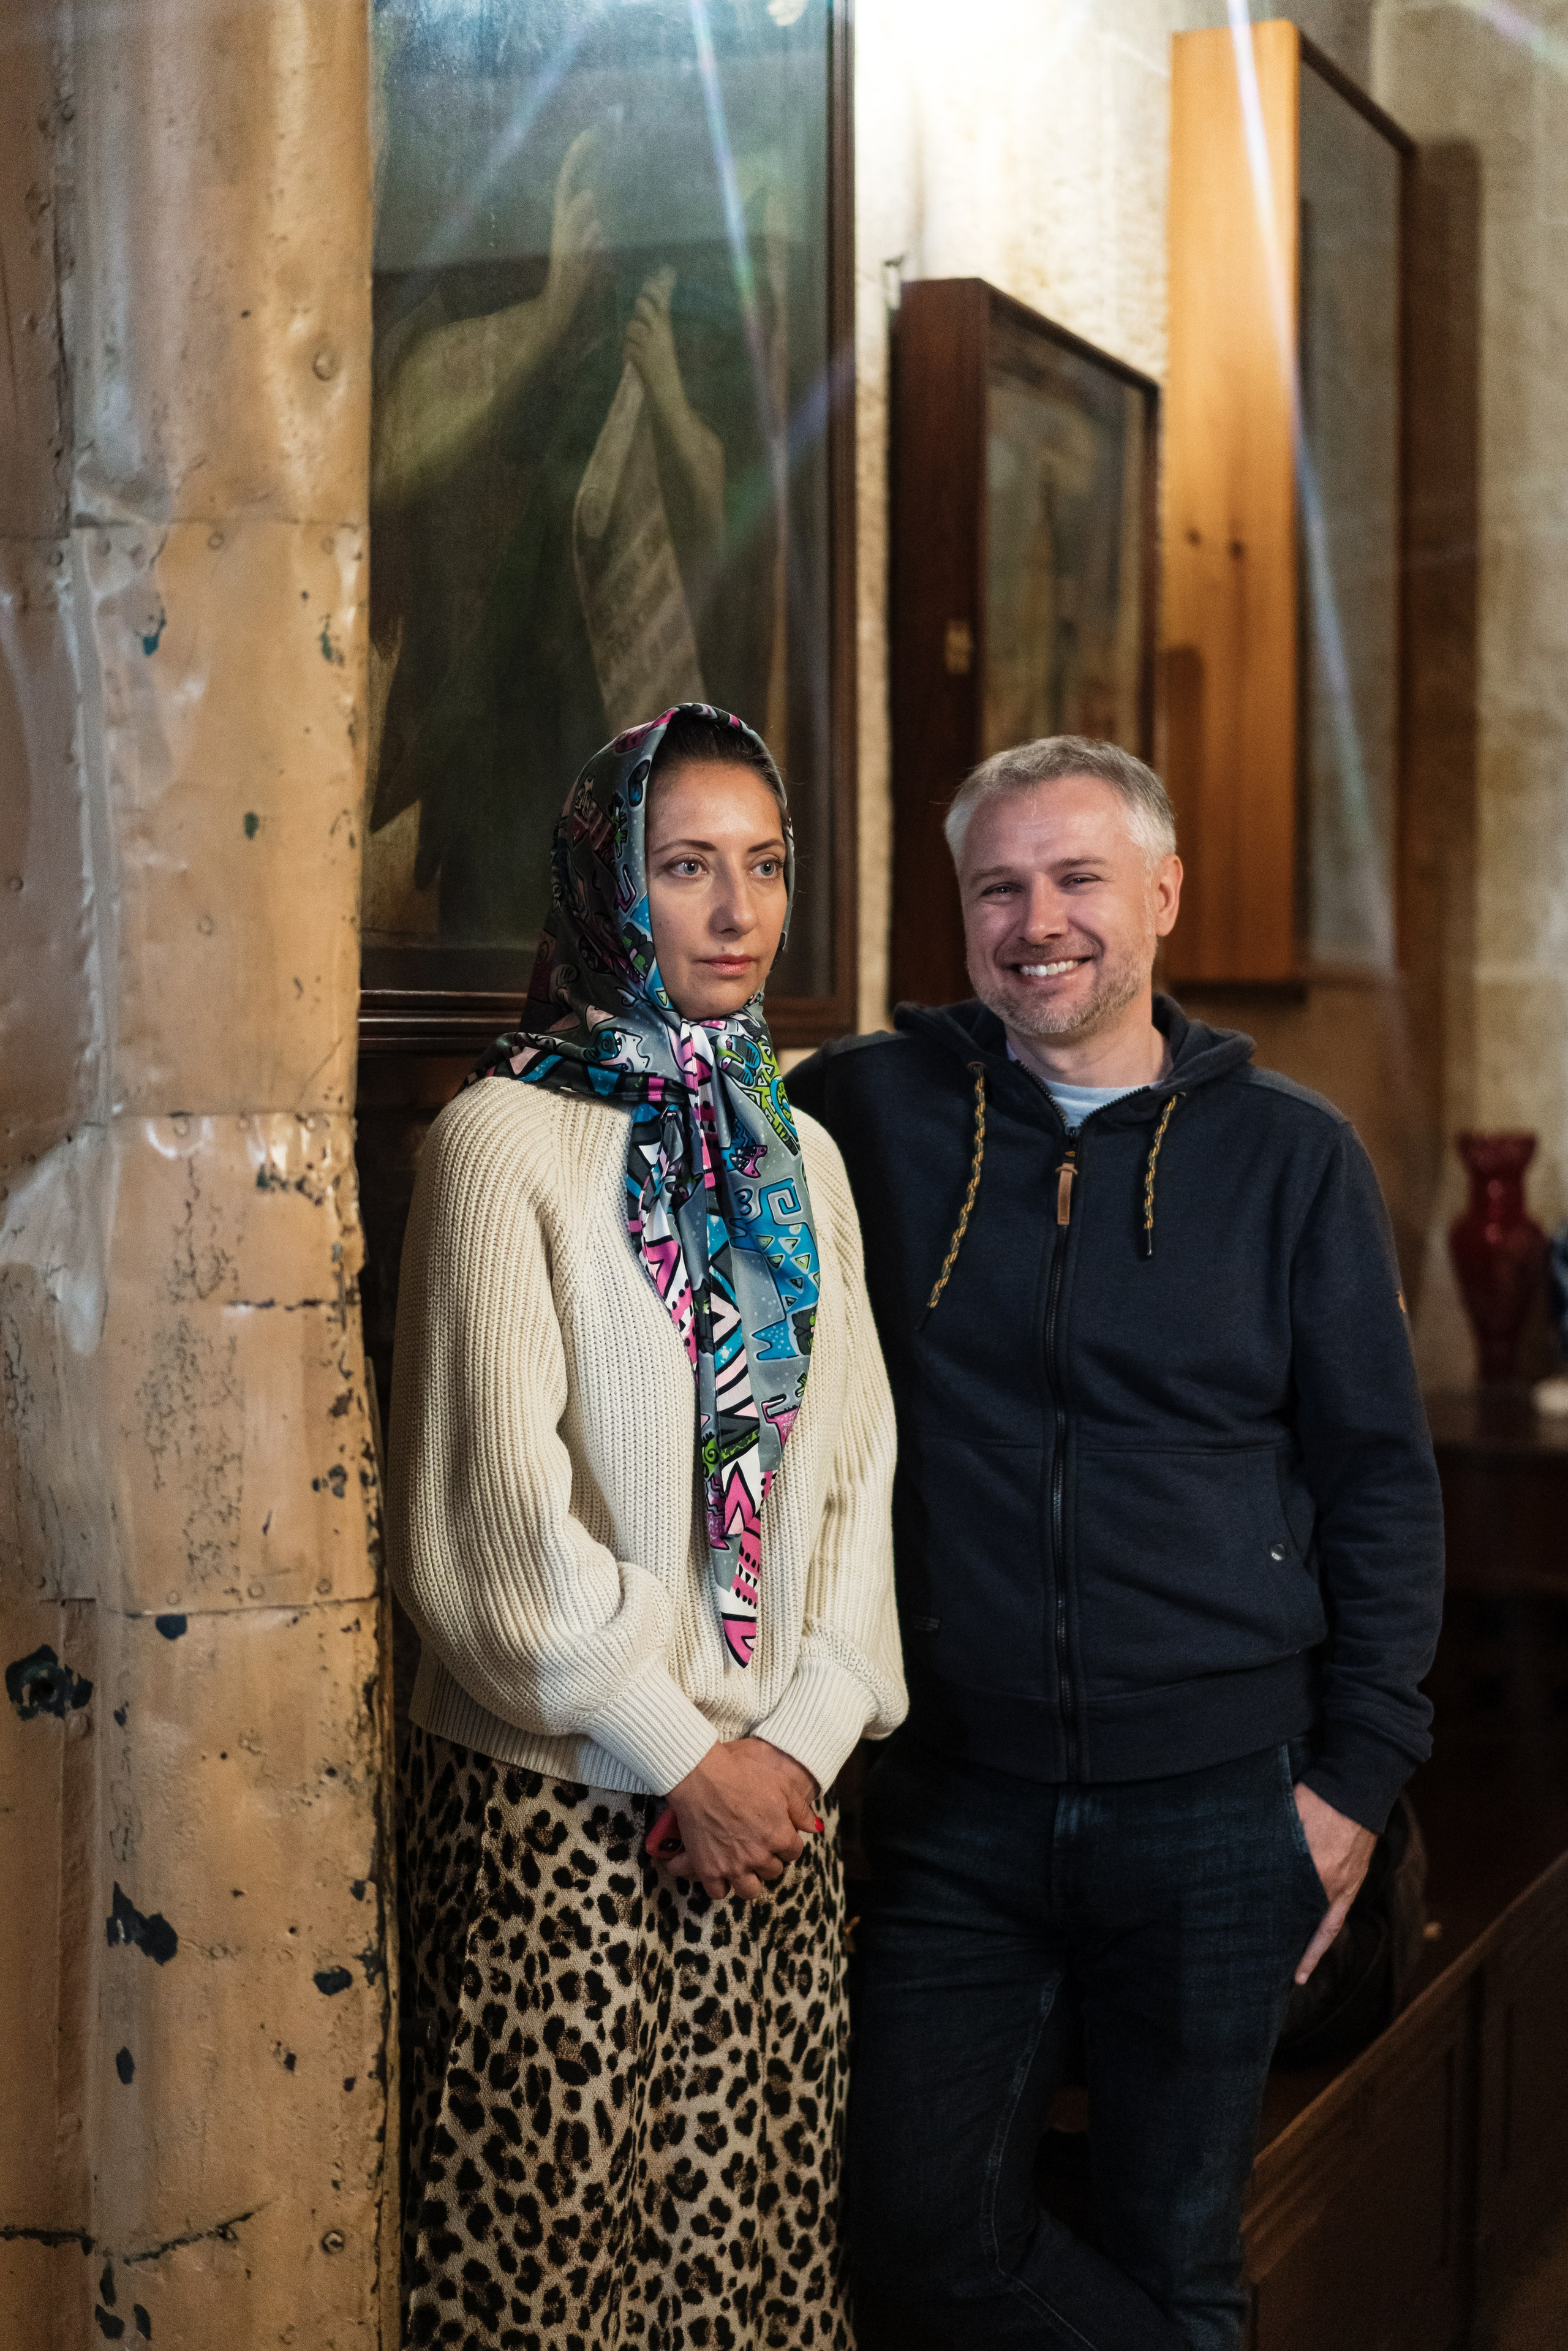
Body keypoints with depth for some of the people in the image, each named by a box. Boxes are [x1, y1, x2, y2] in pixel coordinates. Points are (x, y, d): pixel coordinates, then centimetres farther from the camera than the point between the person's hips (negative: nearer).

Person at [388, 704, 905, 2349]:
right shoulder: (505, 1138, -6)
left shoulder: (799, 1153, 12)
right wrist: (682, 1758, -10)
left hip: (775, 1792, 5)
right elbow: (490, 1509, -11)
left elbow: (856, 1470, 9)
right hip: (557, 1805, -5)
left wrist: (808, 1737, -4)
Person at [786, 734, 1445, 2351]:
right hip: (952, 1806, 1)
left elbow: (1379, 1480, 5)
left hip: (1217, 1806, 0)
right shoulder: (873, 1110, 1)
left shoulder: (1290, 1156, 2)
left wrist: (1358, 1775, -1)